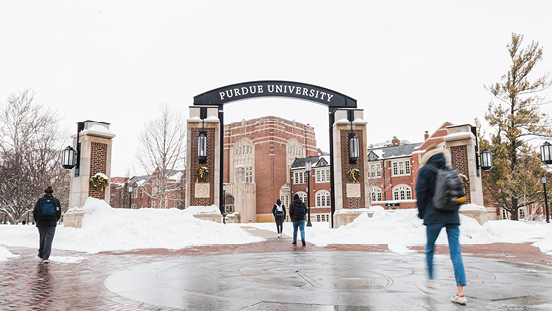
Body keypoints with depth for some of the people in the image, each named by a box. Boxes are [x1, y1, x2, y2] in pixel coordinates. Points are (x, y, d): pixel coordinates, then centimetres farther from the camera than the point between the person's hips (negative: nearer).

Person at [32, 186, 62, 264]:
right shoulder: (56, 201, 2)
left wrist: (37, 221, 17)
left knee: (42, 239, 19)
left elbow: (34, 213, 1)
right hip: (52, 223, -1)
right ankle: (45, 257, -13)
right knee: (49, 240, -3)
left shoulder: (40, 200, 0)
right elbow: (59, 214, 4)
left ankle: (41, 254, 34)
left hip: (41, 223, 1)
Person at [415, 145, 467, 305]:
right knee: (456, 252, 1)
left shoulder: (425, 171, -2)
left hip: (434, 215, -3)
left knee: (430, 249, 14)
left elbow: (421, 193, -4)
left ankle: (430, 282, 24)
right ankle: (460, 292, -2)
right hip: (452, 216, 4)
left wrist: (421, 212, 7)